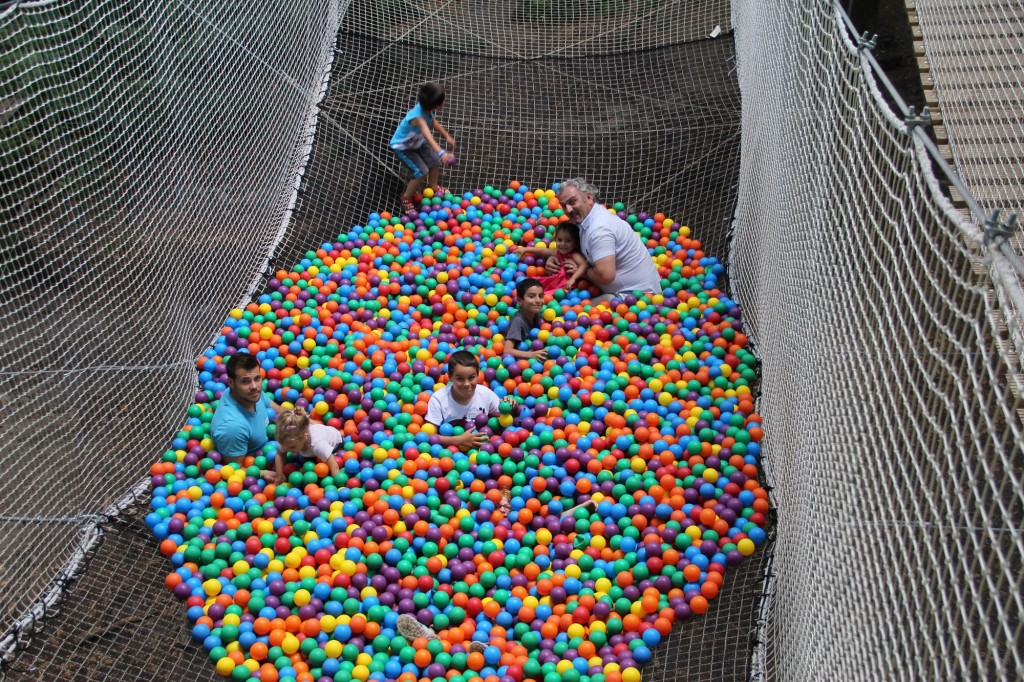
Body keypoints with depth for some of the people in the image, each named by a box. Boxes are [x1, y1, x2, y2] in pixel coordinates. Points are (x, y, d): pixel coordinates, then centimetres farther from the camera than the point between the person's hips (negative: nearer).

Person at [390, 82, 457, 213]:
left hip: (417, 141, 8)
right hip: (402, 146, -8)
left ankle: (433, 188, 41)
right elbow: (428, 136, -61)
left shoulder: (426, 108, -19)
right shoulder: (418, 117, -45)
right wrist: (441, 153, -75)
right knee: (422, 172, -15)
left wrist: (447, 136, 10)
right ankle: (406, 198, 6)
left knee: (434, 161, 13)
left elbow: (433, 122, 5)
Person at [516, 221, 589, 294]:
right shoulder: (557, 252, 9)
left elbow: (584, 265, -32)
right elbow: (542, 250, 26)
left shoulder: (575, 255, -14)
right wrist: (525, 249, 34)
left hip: (566, 284, -8)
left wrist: (573, 279, -45)